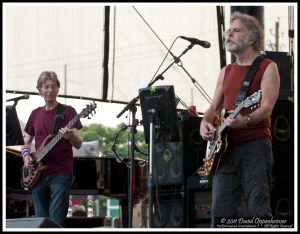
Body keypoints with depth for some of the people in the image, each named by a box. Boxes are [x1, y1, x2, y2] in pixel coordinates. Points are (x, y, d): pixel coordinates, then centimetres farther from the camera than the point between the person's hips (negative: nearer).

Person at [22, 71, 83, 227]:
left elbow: (78, 144, -7)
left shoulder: (67, 111, 0)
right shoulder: (36, 114, 14)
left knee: (56, 223, -13)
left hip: (61, 174, -5)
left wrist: (70, 137, -30)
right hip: (38, 176, 5)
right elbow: (27, 141, 23)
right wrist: (26, 155, 2)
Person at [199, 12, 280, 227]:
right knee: (222, 211, -1)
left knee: (258, 211, -12)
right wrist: (206, 123, 0)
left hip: (255, 146, -6)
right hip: (225, 148, 6)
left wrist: (244, 121, -29)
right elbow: (214, 108, 23)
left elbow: (267, 107, -11)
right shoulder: (226, 71, 21)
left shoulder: (267, 68, 2)